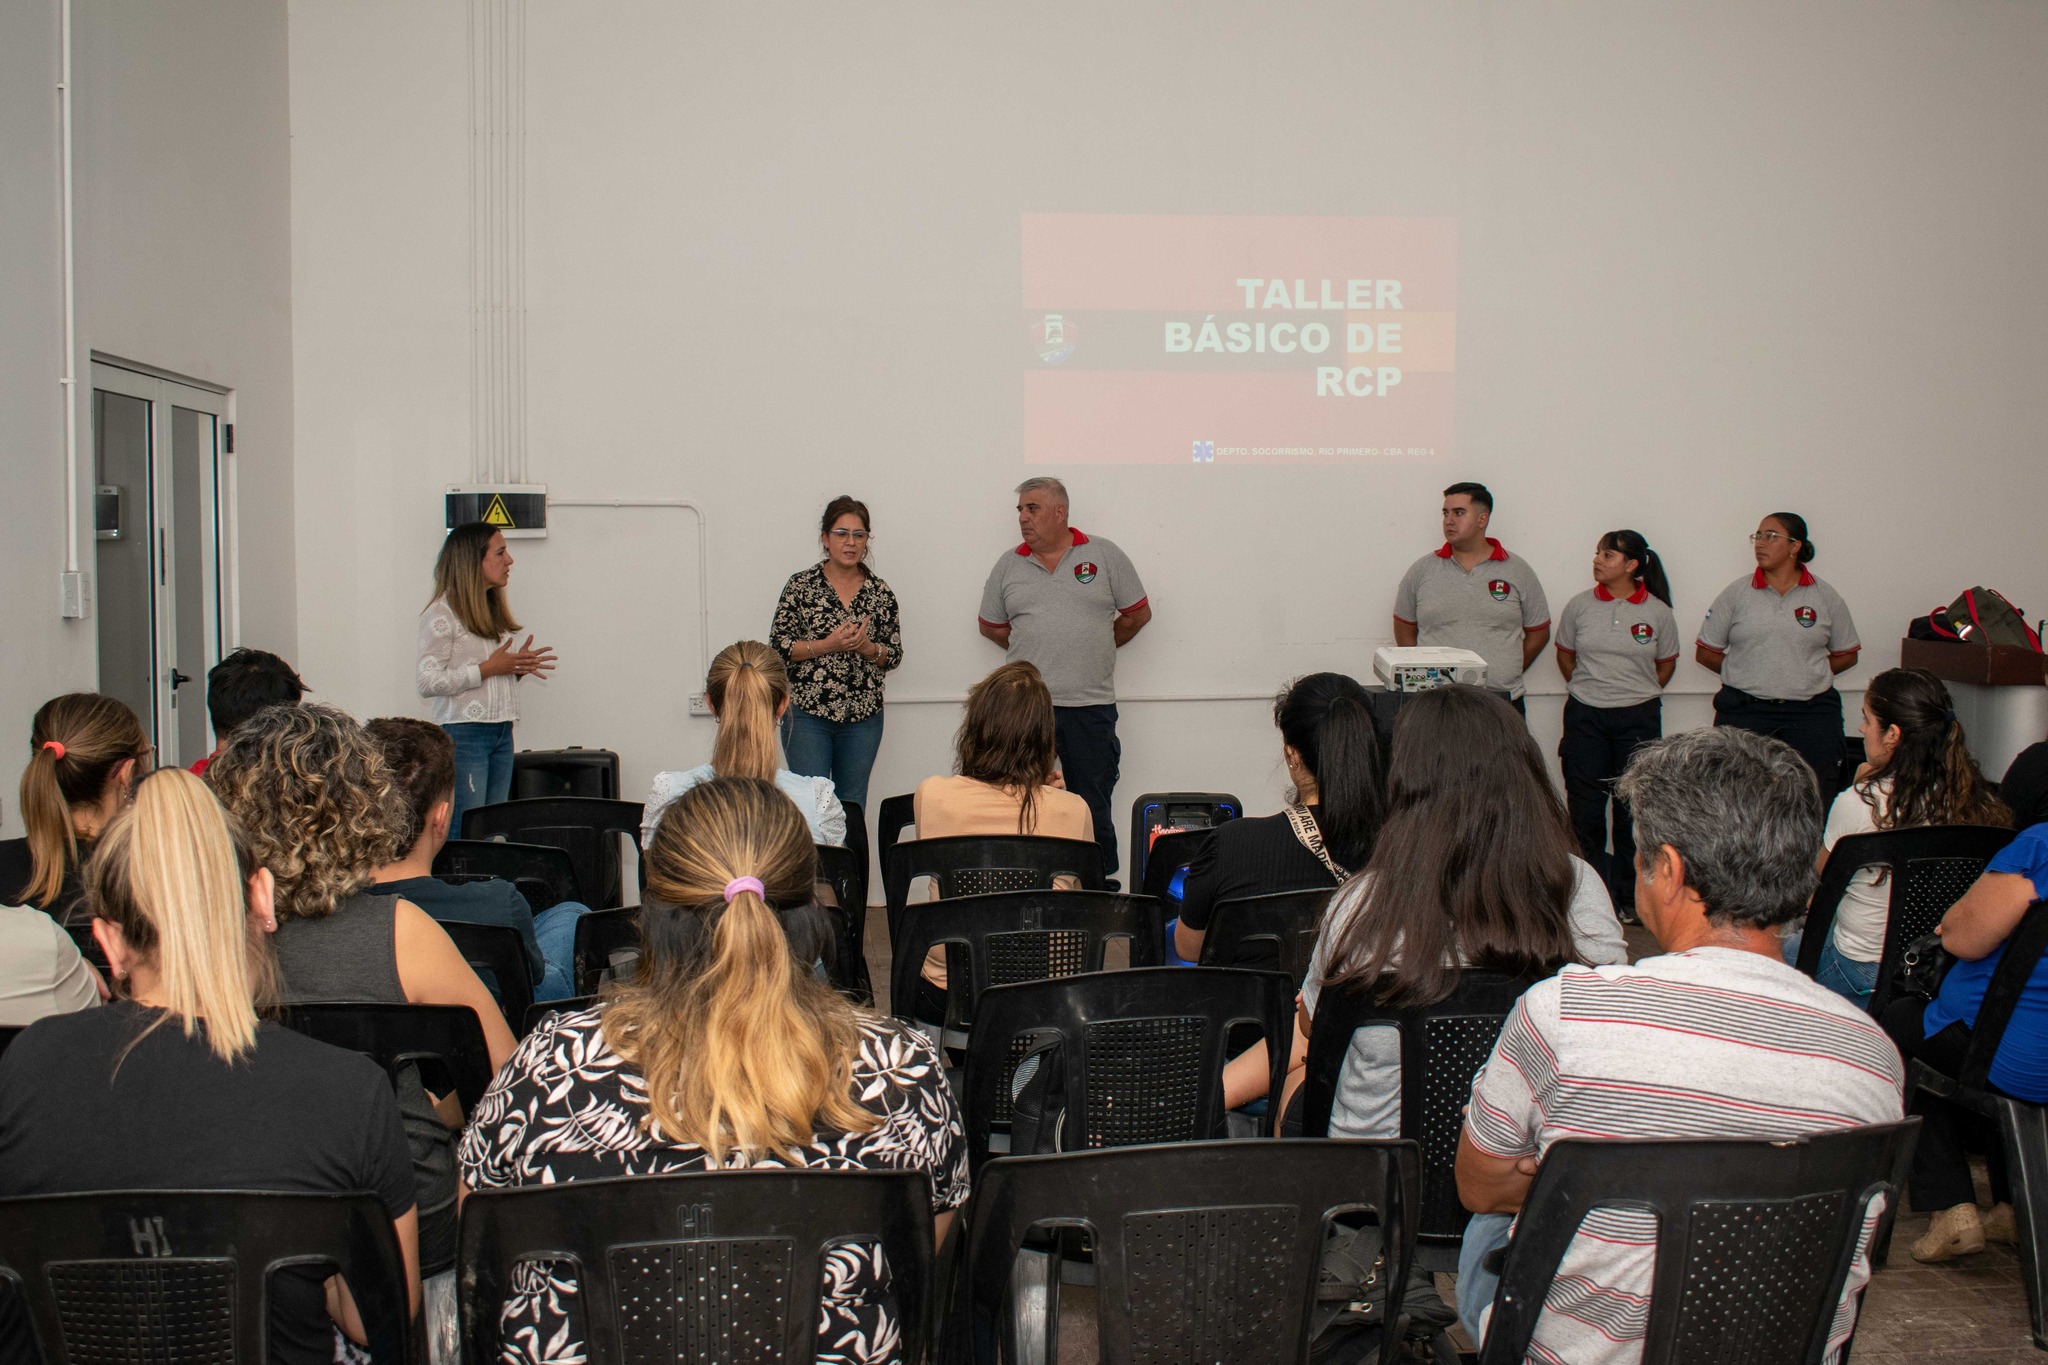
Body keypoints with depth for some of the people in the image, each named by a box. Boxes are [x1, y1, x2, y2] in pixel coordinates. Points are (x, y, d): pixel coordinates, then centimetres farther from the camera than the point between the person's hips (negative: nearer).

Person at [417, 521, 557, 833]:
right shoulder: (441, 614, -9)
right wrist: (488, 669, -17)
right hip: (463, 733, -8)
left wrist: (518, 667, 4)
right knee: (465, 833, -7)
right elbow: (428, 683, -16)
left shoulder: (494, 610, 15)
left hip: (502, 733, 8)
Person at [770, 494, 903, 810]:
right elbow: (778, 647, -4)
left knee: (853, 804, 10)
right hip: (807, 713, -3)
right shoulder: (801, 585, -1)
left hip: (863, 715, 3)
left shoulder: (880, 592, 6)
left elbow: (894, 655, 7)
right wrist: (828, 645, -16)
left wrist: (866, 647, -14)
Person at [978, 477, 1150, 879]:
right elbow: (991, 625, 18)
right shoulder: (1008, 566, 10)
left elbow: (1138, 612, 9)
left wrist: (1100, 647, 8)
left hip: (1090, 705, -2)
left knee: (1093, 805, 3)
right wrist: (1031, 651, 10)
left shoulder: (1104, 556, 4)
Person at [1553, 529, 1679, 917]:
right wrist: (1589, 689, 11)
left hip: (1638, 718, -1)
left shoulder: (1657, 612, -3)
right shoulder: (1579, 606, 0)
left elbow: (1666, 664, 10)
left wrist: (1636, 693, 7)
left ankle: (1630, 897, 17)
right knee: (1584, 809, 4)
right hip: (1585, 716, 1)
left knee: (1633, 808, 4)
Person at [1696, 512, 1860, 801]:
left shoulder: (1826, 597, 7)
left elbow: (1847, 655, 14)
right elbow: (1705, 652, 8)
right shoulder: (1736, 593, 6)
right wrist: (1747, 674, 4)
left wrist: (1806, 673, 3)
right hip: (1744, 712, 0)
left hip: (1811, 714, 0)